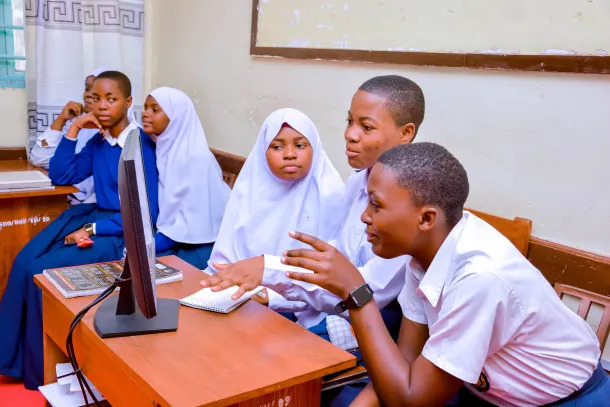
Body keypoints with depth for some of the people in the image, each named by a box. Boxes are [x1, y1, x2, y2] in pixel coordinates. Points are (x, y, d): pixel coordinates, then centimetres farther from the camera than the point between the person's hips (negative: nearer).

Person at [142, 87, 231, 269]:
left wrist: (149, 245, -20)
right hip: (170, 237, 6)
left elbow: (193, 221, -20)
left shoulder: (196, 157, -18)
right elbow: (156, 203, 9)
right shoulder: (162, 148, 5)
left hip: (200, 244, -6)